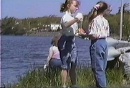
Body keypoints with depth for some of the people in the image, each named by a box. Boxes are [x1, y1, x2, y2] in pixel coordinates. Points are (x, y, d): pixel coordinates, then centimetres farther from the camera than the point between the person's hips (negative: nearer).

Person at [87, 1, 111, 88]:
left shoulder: (94, 20, -11)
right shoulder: (105, 21, 6)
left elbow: (92, 34, -18)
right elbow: (107, 34, 12)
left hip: (97, 44, -6)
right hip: (104, 43, 7)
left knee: (98, 68, -3)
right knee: (102, 68, 13)